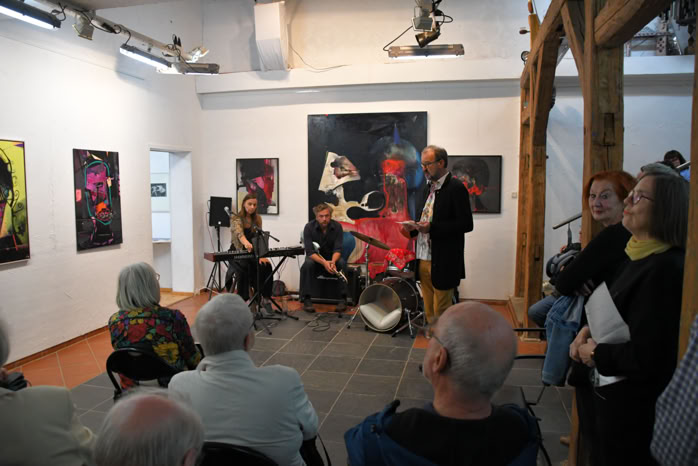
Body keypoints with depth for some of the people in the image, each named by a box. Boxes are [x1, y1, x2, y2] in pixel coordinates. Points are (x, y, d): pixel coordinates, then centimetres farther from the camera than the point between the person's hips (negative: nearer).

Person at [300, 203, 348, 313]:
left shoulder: (337, 226, -14)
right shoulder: (309, 227, -19)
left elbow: (337, 249, -18)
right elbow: (310, 251, -25)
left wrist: (333, 261, -41)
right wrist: (324, 262, -42)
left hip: (332, 257, 1)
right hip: (315, 258, -1)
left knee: (342, 264, -30)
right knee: (307, 264, -33)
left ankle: (343, 298, -21)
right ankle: (307, 299, -24)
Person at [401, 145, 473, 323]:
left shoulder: (456, 188, -11)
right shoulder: (428, 188, 15)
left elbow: (466, 224, -17)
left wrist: (432, 227, -23)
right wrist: (414, 228, 1)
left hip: (443, 263, -8)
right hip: (424, 259, 8)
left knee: (440, 312, 0)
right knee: (429, 312, 14)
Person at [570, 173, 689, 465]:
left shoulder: (666, 269, -25)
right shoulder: (641, 257, 5)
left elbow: (646, 358, -27)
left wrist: (595, 353, -13)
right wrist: (590, 330, -1)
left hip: (632, 409, -9)